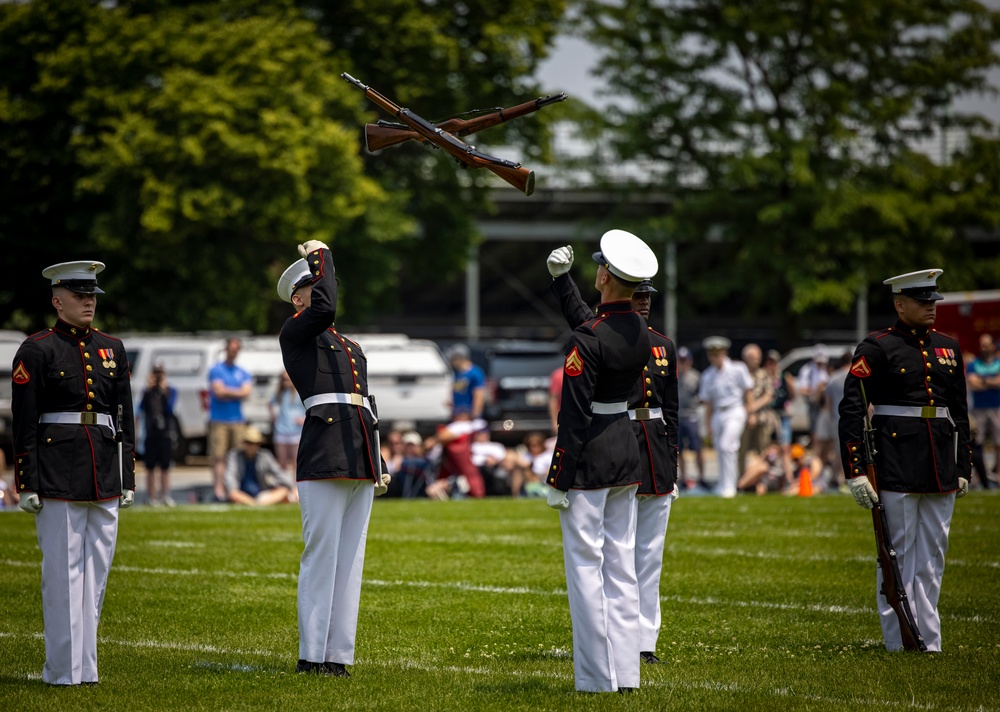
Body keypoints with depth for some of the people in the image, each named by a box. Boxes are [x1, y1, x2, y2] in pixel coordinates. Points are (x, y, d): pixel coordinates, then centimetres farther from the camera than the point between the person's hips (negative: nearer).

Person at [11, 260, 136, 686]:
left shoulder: (112, 350, 13)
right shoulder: (37, 351, -3)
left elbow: (125, 418, 15)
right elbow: (23, 423, -6)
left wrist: (128, 479, 11)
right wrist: (27, 485, -10)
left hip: (104, 475, 5)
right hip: (58, 473, -5)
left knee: (96, 570, 6)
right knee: (63, 571, -4)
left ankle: (85, 665, 12)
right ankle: (64, 669, 0)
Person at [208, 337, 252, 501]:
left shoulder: (243, 373, 16)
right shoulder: (216, 370, 2)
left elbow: (246, 392, 1)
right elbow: (219, 392, -10)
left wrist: (227, 392, -6)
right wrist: (236, 392, 1)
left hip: (237, 420, 4)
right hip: (219, 419, -4)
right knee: (218, 456, -10)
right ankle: (218, 488, -15)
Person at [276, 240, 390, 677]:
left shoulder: (352, 348, 25)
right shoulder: (294, 334, 3)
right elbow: (324, 308, -18)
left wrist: (380, 468, 18)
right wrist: (322, 257, -3)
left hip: (360, 461, 7)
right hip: (323, 457, -7)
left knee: (350, 559, 6)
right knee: (321, 555, -7)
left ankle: (338, 654, 8)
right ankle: (311, 656, -3)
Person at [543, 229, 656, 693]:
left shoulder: (588, 341, -20)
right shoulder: (641, 332, 4)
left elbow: (574, 416, -19)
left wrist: (557, 480, -14)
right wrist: (559, 278, 29)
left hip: (588, 458, -8)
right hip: (627, 450, 8)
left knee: (585, 565, -2)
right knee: (621, 565, 11)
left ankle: (597, 679, -1)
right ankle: (625, 672, 13)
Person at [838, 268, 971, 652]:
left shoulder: (948, 348, 13)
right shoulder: (877, 348, -6)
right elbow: (851, 409, -9)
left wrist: (962, 468, 14)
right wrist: (855, 471, -15)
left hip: (940, 470, 6)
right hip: (895, 466, -5)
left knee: (933, 553, 7)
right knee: (898, 552, -1)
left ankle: (929, 640, 12)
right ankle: (899, 644, 3)